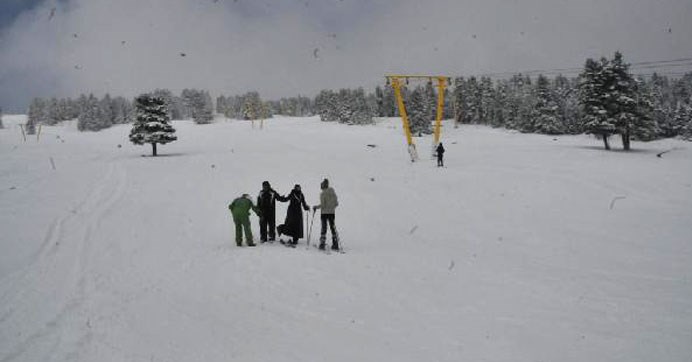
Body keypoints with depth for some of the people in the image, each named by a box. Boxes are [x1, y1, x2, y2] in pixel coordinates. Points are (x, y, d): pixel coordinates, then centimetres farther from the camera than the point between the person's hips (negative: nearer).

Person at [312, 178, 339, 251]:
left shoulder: (322, 194, -11)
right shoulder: (333, 192, 4)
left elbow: (322, 205, -16)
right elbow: (336, 203, 6)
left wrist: (316, 207, 0)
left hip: (324, 213, -4)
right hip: (332, 213, 4)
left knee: (324, 228, 1)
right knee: (333, 228, 10)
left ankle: (322, 244, -2)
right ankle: (335, 245, 9)